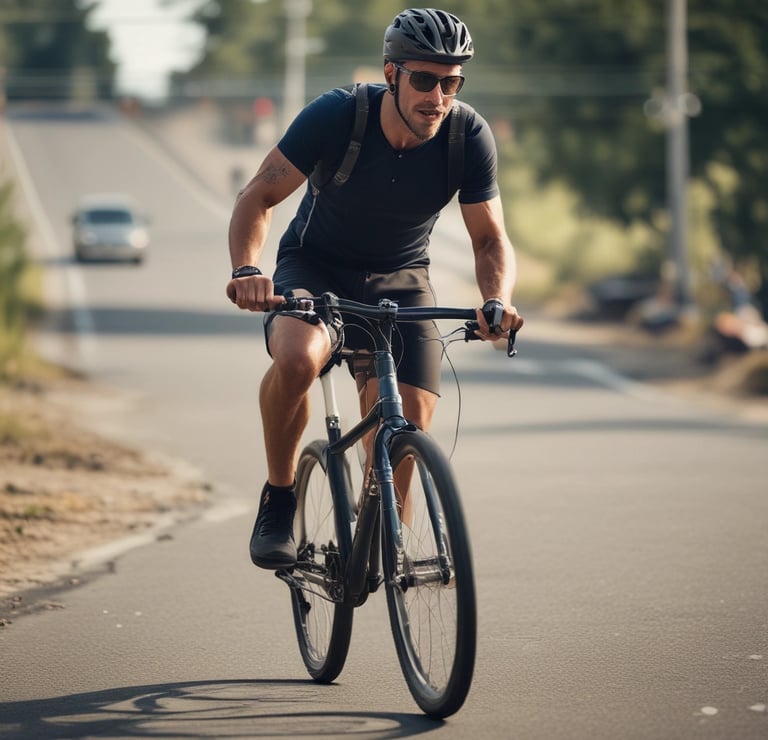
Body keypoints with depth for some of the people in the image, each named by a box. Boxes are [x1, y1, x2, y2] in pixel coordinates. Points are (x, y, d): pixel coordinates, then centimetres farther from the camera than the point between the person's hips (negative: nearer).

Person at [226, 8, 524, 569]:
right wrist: (247, 269, -37)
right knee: (296, 358, -35)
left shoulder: (470, 138, -18)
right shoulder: (336, 116, -24)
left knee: (412, 421, -15)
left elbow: (490, 238, -8)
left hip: (400, 279, 2)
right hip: (315, 266, -2)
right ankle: (278, 502, -13)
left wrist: (497, 301, -30)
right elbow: (259, 197, -18)